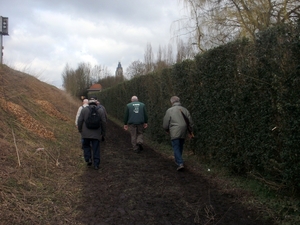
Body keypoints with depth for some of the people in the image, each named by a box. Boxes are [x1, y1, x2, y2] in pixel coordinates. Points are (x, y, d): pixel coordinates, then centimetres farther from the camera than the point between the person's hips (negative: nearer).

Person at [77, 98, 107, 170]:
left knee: (86, 146, 19)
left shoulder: (84, 109, -1)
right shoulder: (100, 110, 1)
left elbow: (80, 120, -3)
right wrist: (104, 130, 12)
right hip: (96, 133, 0)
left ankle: (88, 159, 5)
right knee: (96, 149, 5)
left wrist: (80, 129, 10)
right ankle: (96, 164, 6)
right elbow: (103, 121, -1)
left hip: (86, 133, 0)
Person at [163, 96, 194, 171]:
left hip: (174, 133, -4)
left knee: (176, 148, -2)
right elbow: (190, 123, 9)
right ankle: (178, 160, 32)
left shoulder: (169, 110, -3)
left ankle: (180, 163, -13)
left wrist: (167, 130, 18)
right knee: (180, 147, 19)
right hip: (183, 133, 4)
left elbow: (165, 124, -1)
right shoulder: (185, 110, 8)